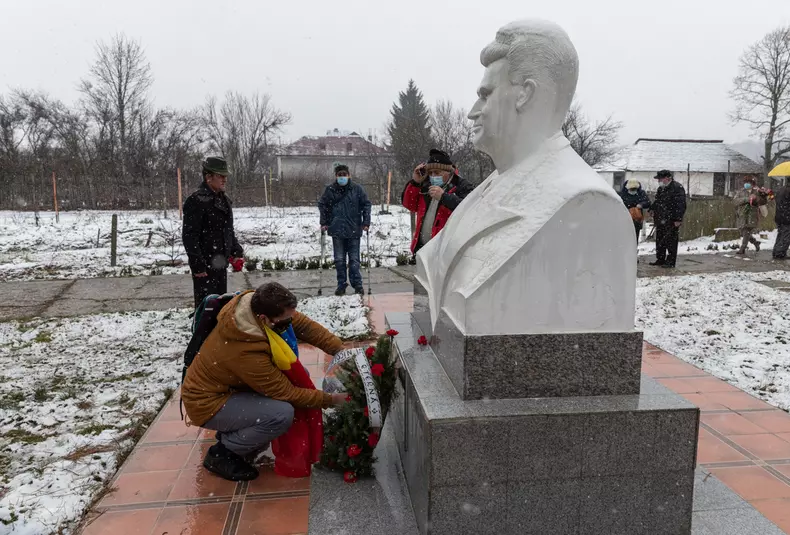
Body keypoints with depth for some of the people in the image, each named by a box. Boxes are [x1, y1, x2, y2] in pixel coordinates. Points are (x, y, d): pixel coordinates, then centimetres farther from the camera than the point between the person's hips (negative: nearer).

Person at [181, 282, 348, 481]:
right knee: (282, 413, -29)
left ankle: (232, 434, 12)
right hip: (208, 401, -9)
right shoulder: (245, 351, -37)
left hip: (227, 384, 9)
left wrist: (340, 350, -17)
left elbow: (304, 324, -8)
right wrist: (330, 399, -17)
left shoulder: (260, 305, -17)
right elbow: (286, 392, -26)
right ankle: (222, 453, -3)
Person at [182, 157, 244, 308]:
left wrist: (236, 253, 11)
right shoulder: (196, 201, -16)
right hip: (205, 266, -9)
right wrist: (197, 265, -20)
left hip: (220, 264, 9)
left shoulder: (224, 200, 13)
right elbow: (189, 237, -19)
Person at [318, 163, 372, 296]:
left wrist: (366, 222, -4)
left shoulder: (357, 189, -1)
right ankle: (341, 285, 16)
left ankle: (357, 284, 11)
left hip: (354, 230, -1)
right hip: (337, 230, 1)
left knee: (354, 259, 3)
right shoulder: (330, 190, 2)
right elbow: (322, 205, 10)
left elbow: (366, 204, 3)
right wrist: (324, 223, 4)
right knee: (339, 259, 7)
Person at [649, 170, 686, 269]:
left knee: (671, 242, -4)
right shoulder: (661, 188, 16)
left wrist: (678, 219, -21)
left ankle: (670, 262, 2)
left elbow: (681, 205, -17)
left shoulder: (677, 188, -12)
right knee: (659, 241, 13)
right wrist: (653, 213, 17)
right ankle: (660, 260, 22)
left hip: (671, 221, -9)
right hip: (660, 220, 9)